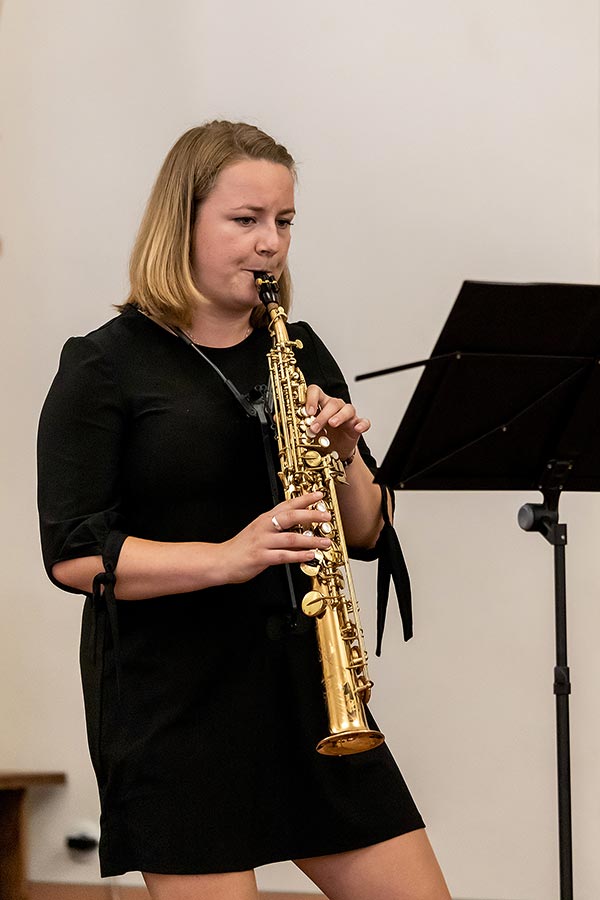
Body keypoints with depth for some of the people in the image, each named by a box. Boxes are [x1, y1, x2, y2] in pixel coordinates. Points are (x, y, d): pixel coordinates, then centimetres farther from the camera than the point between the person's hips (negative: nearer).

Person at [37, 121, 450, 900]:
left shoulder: (300, 353, 12)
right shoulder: (106, 367, -4)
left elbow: (366, 534, 12)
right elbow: (72, 553, -13)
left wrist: (345, 455, -9)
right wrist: (226, 557, -25)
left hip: (304, 677, 5)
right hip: (174, 698, -5)